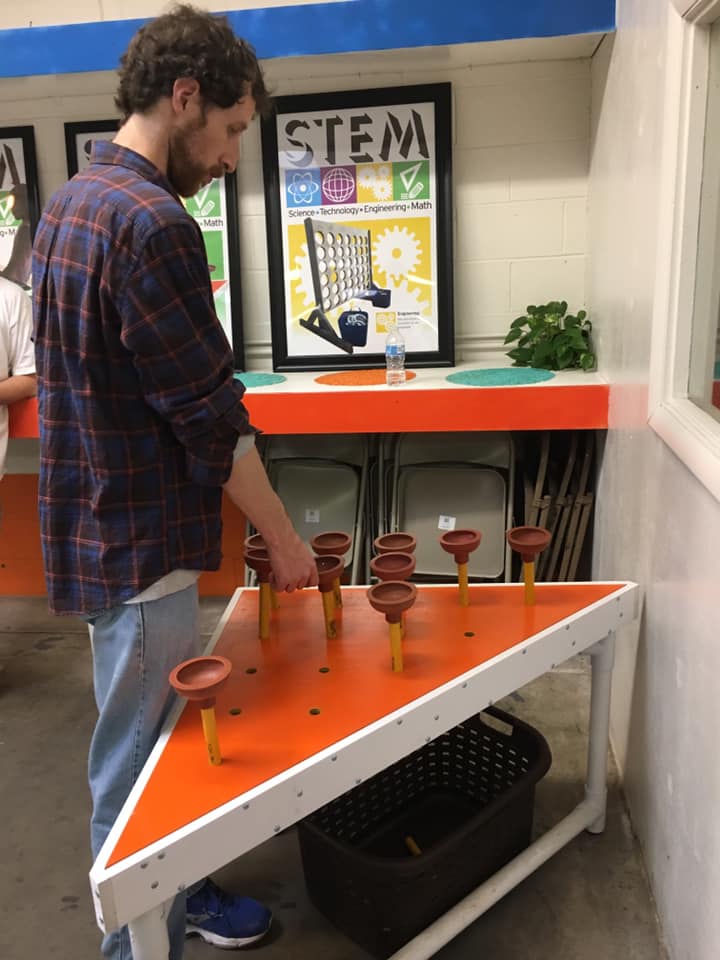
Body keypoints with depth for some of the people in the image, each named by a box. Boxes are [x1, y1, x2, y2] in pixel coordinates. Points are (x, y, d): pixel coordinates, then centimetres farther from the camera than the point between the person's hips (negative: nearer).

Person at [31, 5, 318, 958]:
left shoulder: (70, 201, 10)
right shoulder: (152, 223, -21)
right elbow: (211, 416, -21)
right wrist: (282, 535, -8)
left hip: (93, 519, 10)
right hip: (140, 543, -10)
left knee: (148, 738, 23)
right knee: (136, 766, 7)